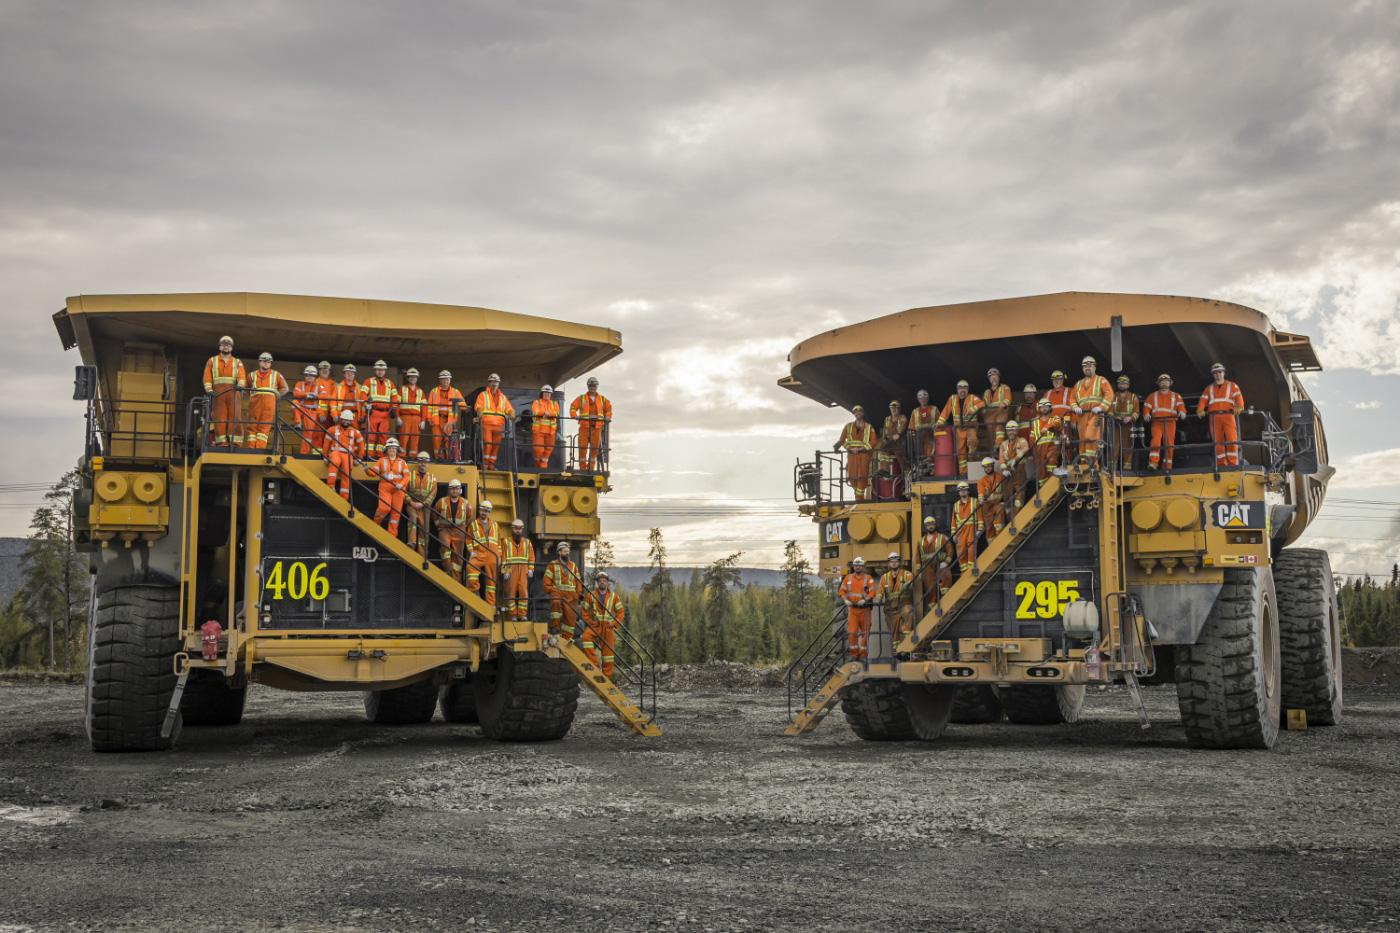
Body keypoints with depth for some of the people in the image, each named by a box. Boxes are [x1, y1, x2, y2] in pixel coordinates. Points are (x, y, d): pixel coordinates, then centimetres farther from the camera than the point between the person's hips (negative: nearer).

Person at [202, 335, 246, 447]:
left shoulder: (237, 362, 17)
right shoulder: (212, 361, 18)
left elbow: (241, 376, 0)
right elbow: (207, 377, 8)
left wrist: (240, 385, -22)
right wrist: (209, 389, -10)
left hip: (233, 393, 0)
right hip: (218, 394, 0)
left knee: (235, 417, -10)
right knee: (219, 419, -5)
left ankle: (236, 443, -13)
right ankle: (221, 444, -5)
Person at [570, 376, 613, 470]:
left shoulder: (602, 399, 16)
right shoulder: (581, 398, 11)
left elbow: (608, 408, 26)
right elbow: (573, 407, 11)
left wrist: (608, 417, 9)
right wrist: (575, 416, -7)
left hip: (597, 427, 2)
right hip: (584, 426, -2)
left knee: (595, 448, 0)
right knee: (582, 447, -7)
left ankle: (591, 467, 7)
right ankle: (582, 468, -2)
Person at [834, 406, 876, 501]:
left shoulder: (869, 427, 9)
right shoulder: (848, 427, 13)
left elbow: (873, 442, 3)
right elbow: (842, 440, 10)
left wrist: (860, 449, -8)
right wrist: (850, 448, -6)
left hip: (864, 454, -2)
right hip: (851, 454, 2)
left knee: (862, 477, -10)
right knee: (852, 477, -3)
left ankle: (860, 497, -7)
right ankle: (857, 492, 19)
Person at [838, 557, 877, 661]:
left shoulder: (868, 578, 4)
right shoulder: (848, 578, 11)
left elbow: (872, 593, -3)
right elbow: (841, 591, 9)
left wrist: (865, 600, -19)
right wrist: (846, 600, -9)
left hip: (865, 609, -1)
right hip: (852, 608, 1)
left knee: (865, 632, 1)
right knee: (852, 632, -9)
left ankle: (862, 654, 11)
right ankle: (853, 654, 0)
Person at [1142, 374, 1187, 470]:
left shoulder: (1175, 396, 19)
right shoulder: (1152, 396, 20)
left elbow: (1180, 405, 3)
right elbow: (1146, 407, 11)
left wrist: (1182, 412, -19)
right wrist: (1146, 415, -10)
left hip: (1170, 423, 1)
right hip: (1156, 422, -1)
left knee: (1169, 443, -4)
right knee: (1156, 438, -24)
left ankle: (1167, 466, 4)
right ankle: (1153, 463, -31)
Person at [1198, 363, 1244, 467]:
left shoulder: (1232, 386, 16)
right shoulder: (1209, 388, 21)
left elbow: (1238, 397, 0)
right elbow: (1203, 400, 8)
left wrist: (1240, 407, -21)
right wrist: (1200, 410, -13)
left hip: (1228, 415, -2)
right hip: (1214, 417, 2)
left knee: (1232, 440, -13)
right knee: (1217, 442, -3)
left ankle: (1232, 463, -12)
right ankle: (1221, 464, -1)